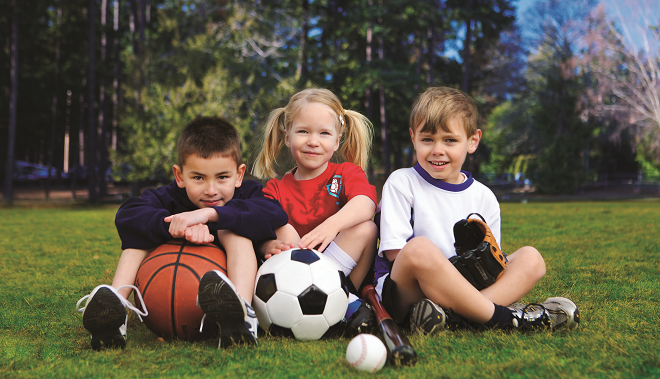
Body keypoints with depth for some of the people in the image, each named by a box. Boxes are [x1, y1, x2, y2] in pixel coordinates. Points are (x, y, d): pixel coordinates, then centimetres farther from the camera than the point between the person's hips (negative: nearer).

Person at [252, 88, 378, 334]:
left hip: (347, 268, -1)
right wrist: (272, 246, -33)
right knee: (285, 229, -21)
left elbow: (365, 204, -17)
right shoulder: (276, 189, 10)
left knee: (367, 228, -22)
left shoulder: (348, 173, 7)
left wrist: (332, 224, -38)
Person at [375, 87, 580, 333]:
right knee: (419, 248, -35)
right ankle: (505, 318, -27)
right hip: (405, 292, -5)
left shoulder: (484, 197, 14)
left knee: (530, 258, -11)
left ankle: (451, 316, -37)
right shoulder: (401, 183, 2)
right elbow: (395, 251, -8)